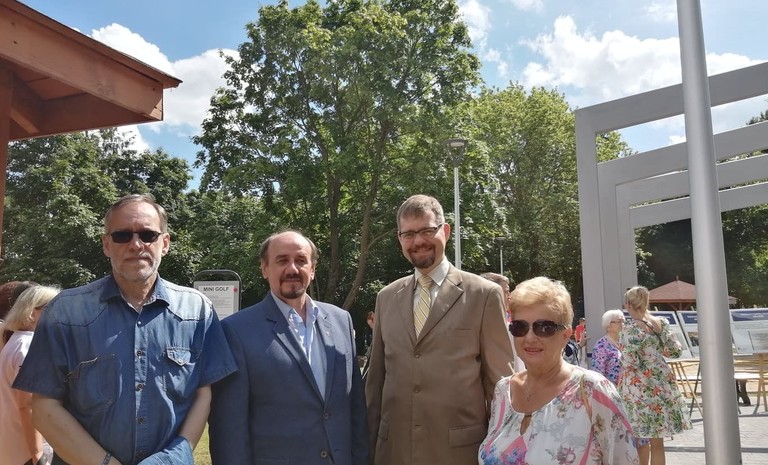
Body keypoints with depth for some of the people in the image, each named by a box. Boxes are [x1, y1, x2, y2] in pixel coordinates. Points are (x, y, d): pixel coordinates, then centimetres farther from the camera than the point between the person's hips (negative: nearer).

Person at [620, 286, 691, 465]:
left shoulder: (629, 330, -16)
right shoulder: (661, 323, 2)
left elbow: (630, 364, -18)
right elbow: (676, 350, 7)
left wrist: (622, 357, 1)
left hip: (641, 388, -6)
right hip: (661, 383, 6)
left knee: (640, 439, 9)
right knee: (657, 440, 12)